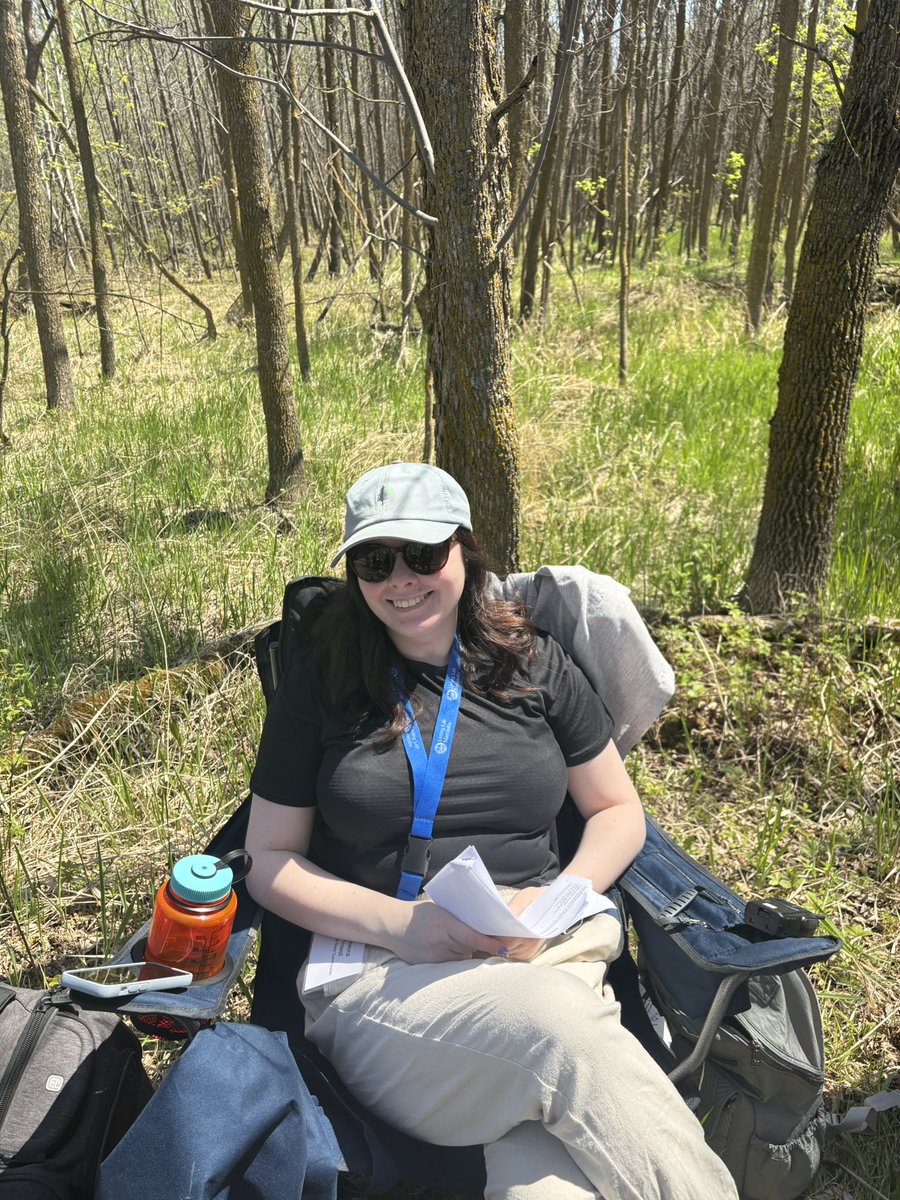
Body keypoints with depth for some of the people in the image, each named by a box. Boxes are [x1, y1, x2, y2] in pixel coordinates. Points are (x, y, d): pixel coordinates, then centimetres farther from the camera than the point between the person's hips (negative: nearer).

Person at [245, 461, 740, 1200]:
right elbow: (270, 860, 7)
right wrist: (397, 923, -10)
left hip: (549, 960, 1)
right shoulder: (322, 682, 5)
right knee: (552, 1026, -34)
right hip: (380, 974, 0)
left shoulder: (534, 663, 10)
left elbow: (619, 812, 16)